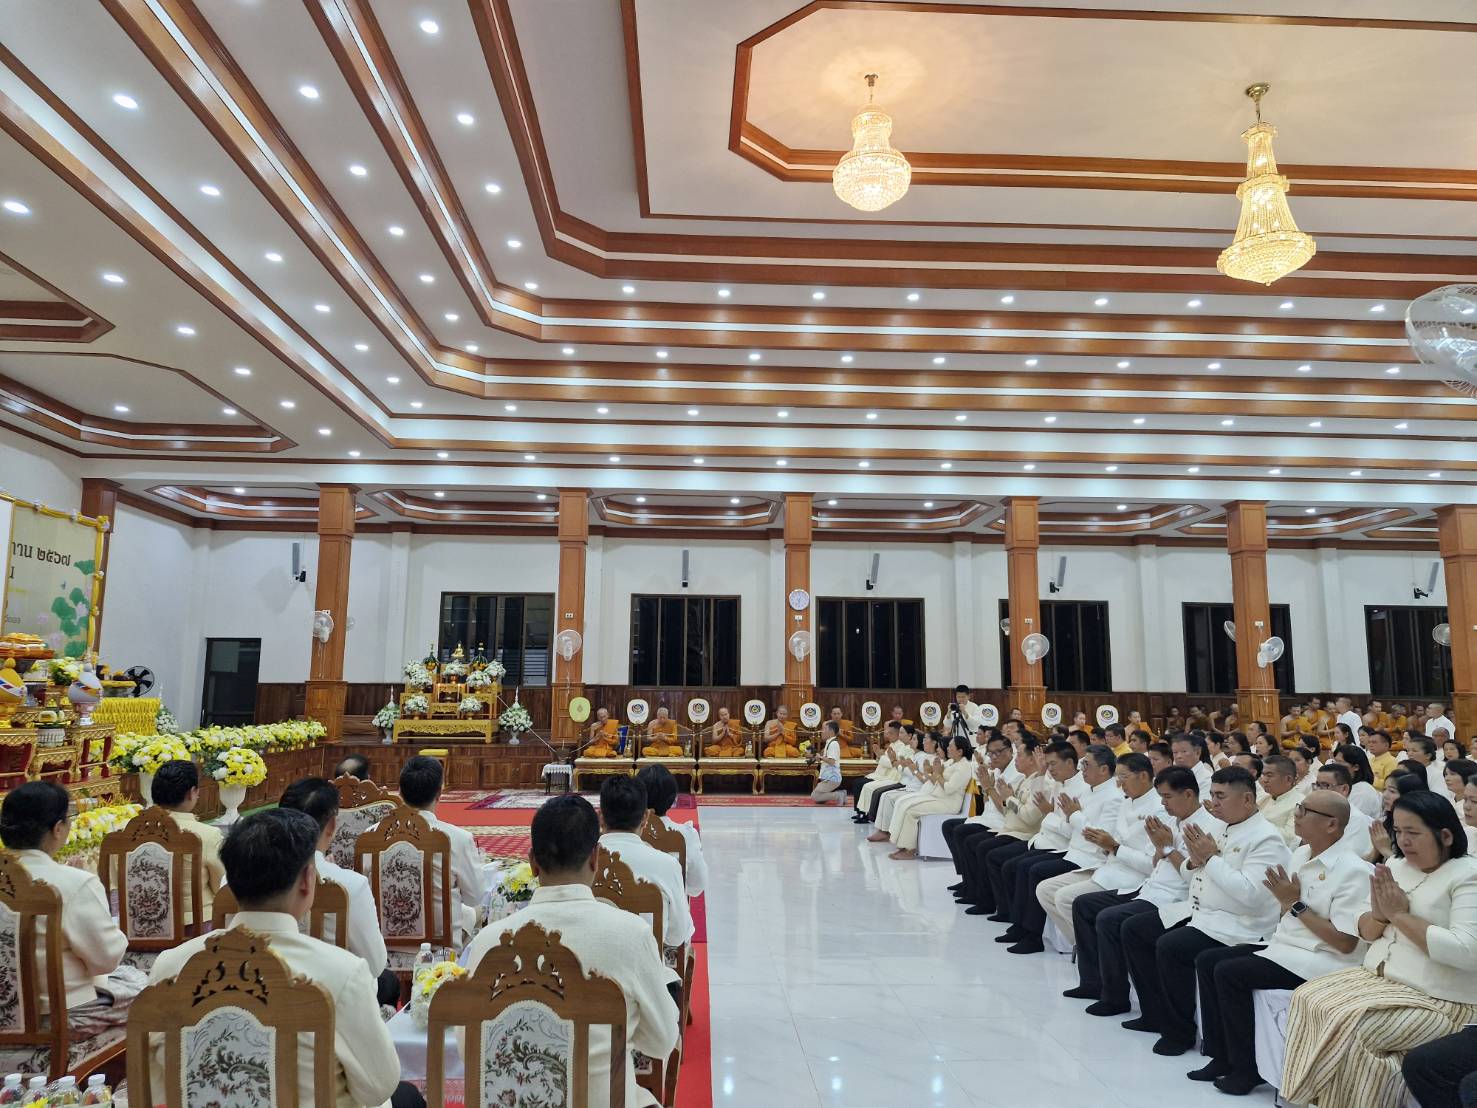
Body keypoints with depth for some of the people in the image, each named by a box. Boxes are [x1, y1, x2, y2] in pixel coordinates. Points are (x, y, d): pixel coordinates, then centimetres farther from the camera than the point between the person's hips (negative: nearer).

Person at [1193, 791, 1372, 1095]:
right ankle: (1221, 1056, 7)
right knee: (1207, 961, 0)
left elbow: (1345, 943, -20)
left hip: (1321, 960, -9)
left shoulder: (1352, 871, -17)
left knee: (1229, 973, -20)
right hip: (1285, 945, 9)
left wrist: (1297, 905, -18)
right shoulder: (1300, 854, 9)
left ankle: (1246, 1068, -3)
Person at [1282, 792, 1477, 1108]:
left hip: (1437, 1000, -7)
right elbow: (1366, 933, 12)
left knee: (1348, 1025, -24)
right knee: (1308, 999, -10)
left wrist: (1399, 915, -17)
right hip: (1377, 977, 8)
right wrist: (1380, 914, -10)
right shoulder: (1397, 867, 10)